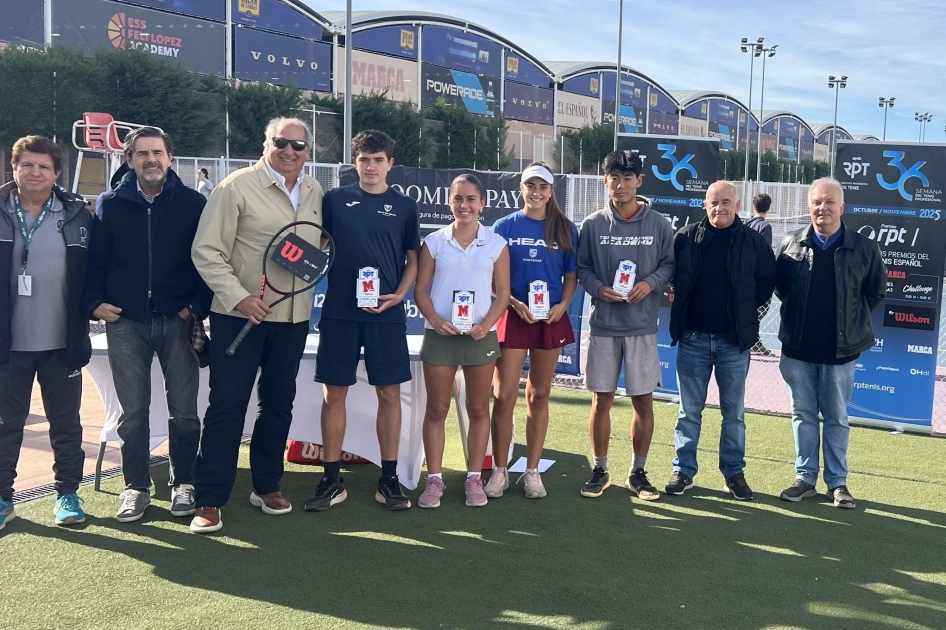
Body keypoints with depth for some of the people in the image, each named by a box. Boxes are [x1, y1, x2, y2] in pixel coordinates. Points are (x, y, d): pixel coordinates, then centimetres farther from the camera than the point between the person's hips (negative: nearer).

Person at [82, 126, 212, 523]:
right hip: (126, 323, 1)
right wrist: (95, 302, -6)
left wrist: (198, 305, -7)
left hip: (177, 321, -1)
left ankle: (183, 485, 20)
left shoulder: (193, 204, 1)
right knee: (133, 413, 6)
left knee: (183, 411, 4)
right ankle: (136, 488, 18)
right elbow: (95, 260, 7)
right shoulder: (111, 205, 5)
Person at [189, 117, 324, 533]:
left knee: (279, 404, 13)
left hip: (293, 319, 5)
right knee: (226, 406, -2)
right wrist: (238, 296, -18)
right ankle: (209, 501, 6)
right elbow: (206, 251, -10)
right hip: (239, 315, -5)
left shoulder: (315, 194, 8)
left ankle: (267, 486, 28)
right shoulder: (238, 186, -8)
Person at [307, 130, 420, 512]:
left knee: (390, 394, 2)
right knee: (333, 394, 2)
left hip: (386, 313, 0)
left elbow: (413, 260, 9)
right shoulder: (334, 200, 5)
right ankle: (331, 481, 13)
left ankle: (389, 480, 13)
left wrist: (398, 295, -6)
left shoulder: (404, 207, 6)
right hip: (338, 311, 0)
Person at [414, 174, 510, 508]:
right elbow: (420, 289, 1)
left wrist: (486, 324, -13)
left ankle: (474, 478, 17)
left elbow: (503, 292, 2)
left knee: (479, 409, 7)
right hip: (440, 335, 0)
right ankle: (434, 479, 13)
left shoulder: (496, 244, 3)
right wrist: (435, 320, -16)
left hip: (480, 336, 0)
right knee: (436, 409, 4)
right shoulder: (434, 242, 2)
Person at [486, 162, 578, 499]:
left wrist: (563, 305, -9)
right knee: (504, 397, -3)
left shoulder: (565, 229, 5)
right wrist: (515, 303, -13)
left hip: (551, 319, 1)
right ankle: (500, 471, 9)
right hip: (512, 317, -1)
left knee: (539, 396, 8)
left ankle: (532, 471, 17)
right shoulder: (504, 226, 2)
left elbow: (572, 275, 8)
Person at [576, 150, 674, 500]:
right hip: (603, 326, 0)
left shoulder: (658, 224, 1)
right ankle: (600, 471, 21)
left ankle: (638, 473, 20)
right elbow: (581, 268, 6)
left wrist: (651, 283, -12)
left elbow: (669, 264, 6)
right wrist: (598, 288, -12)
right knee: (601, 400, 6)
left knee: (643, 402, 4)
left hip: (643, 327, 0)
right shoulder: (593, 224, 1)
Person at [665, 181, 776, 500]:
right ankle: (684, 470, 17)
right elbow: (669, 275, 9)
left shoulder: (753, 241, -2)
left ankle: (734, 472, 20)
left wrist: (747, 308, 0)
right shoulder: (685, 237, -2)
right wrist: (682, 304, 3)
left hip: (734, 340, 0)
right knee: (689, 410, 8)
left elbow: (768, 280, 7)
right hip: (693, 338, 0)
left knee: (734, 412, 9)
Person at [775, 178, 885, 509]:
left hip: (840, 350, -2)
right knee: (803, 414, 10)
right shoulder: (791, 245, -1)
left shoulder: (864, 248, -6)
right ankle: (805, 478, 20)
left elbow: (876, 291, 7)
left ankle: (837, 482, 19)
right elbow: (779, 285, 13)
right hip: (797, 348, 2)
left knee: (837, 418, 9)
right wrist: (800, 313, 8)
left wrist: (852, 321, 5)